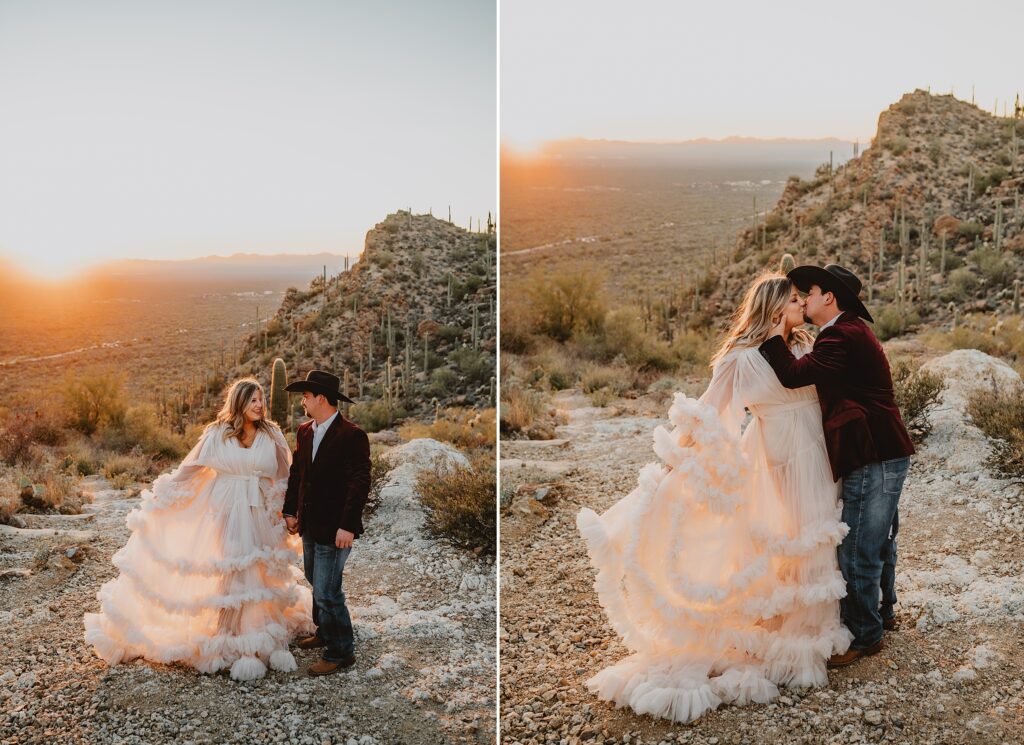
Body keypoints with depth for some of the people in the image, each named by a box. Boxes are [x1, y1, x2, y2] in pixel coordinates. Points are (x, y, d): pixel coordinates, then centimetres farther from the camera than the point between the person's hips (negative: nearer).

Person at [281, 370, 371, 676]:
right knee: (317, 584, 22)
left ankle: (341, 652, 11)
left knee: (327, 593, -4)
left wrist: (347, 526, -22)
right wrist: (291, 510, 11)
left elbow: (360, 484, -20)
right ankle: (325, 632, 41)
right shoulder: (304, 432, 6)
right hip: (310, 525, 8)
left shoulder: (351, 436, -18)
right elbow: (296, 473, 14)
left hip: (334, 530, -8)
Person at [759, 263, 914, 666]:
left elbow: (793, 375, -28)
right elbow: (806, 378, 18)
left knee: (857, 552, -3)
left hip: (873, 460, -11)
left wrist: (774, 334, -15)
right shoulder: (850, 332, 16)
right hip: (882, 454, 11)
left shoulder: (845, 336, -19)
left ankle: (864, 635, 8)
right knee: (878, 541, 24)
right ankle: (881, 612, 40)